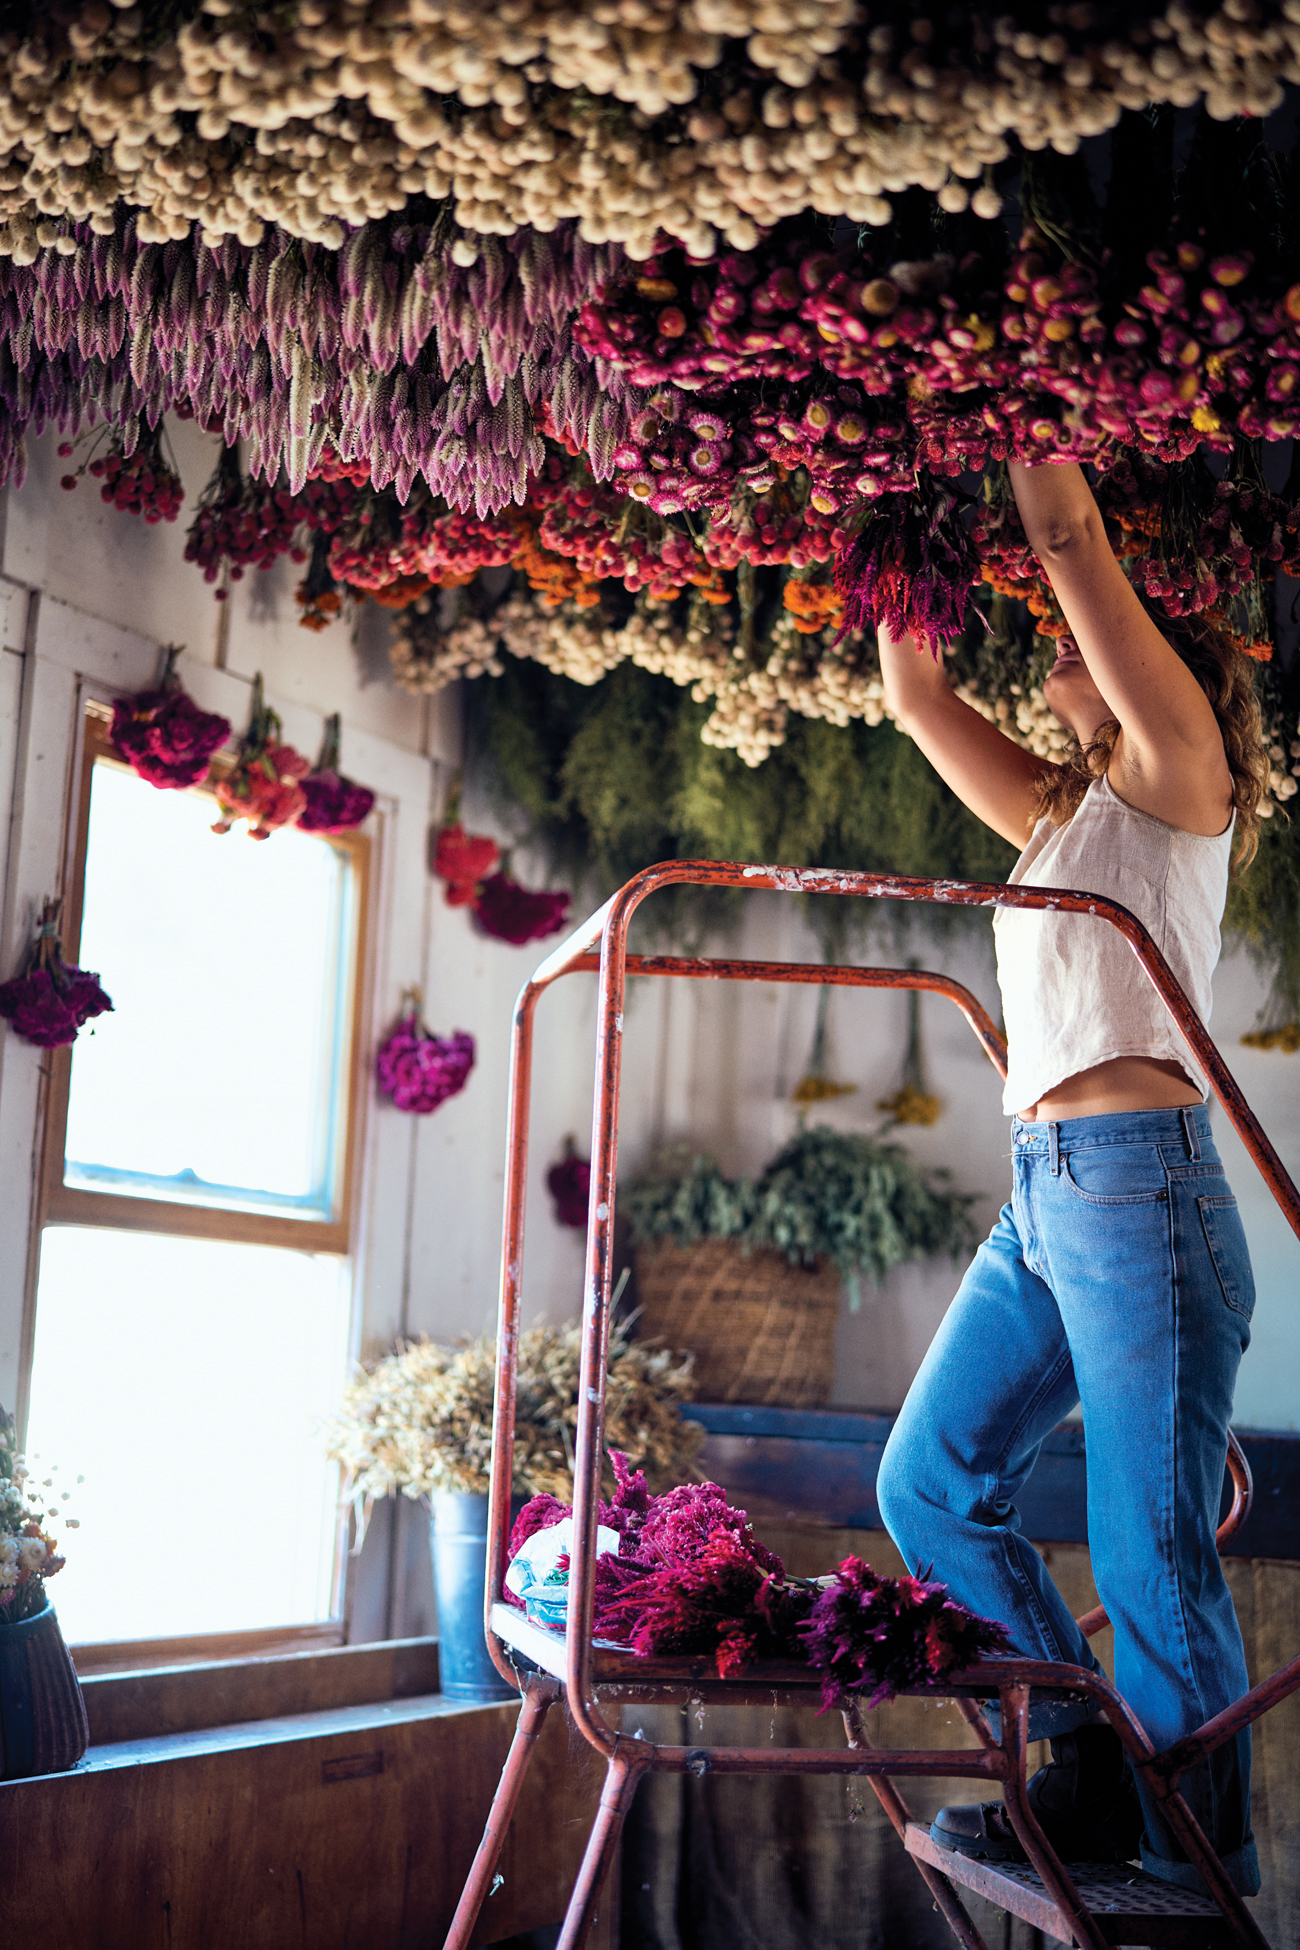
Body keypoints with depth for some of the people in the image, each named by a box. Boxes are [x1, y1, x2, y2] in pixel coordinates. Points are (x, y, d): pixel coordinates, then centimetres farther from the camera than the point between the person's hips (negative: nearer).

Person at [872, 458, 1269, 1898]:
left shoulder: (1176, 774, 2)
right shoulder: (1058, 816, 22)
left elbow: (1070, 533, -4)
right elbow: (914, 695, 27)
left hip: (1141, 1189, -9)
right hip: (1042, 1198, 9)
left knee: (1151, 1561, -6)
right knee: (930, 1482, 8)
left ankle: (1205, 1880, 5)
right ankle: (1091, 1786, 17)